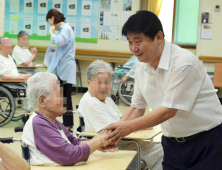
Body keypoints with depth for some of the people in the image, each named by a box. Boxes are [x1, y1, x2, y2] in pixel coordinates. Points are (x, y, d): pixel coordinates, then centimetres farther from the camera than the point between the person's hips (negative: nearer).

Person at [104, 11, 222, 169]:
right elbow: (137, 109, 7)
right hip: (173, 143, 6)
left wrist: (129, 127, -24)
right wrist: (116, 133, -7)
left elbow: (168, 111, -23)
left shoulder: (184, 63, -22)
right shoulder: (142, 68, 1)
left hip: (206, 143, -6)